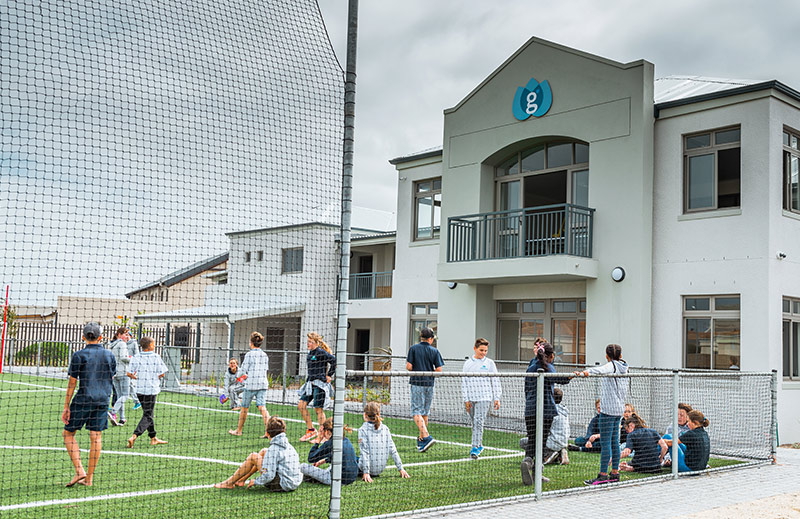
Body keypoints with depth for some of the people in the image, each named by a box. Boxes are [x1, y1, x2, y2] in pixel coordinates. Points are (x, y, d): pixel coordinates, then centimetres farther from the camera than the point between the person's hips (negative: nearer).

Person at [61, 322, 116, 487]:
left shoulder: (78, 356, -5)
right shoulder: (109, 355, 5)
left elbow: (72, 383, -5)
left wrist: (66, 407, -2)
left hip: (83, 400, -3)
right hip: (103, 400, 3)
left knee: (68, 433, 11)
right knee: (96, 437, 5)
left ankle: (79, 470, -3)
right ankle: (89, 478, 7)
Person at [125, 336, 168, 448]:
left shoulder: (136, 358, 0)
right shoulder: (156, 357, -7)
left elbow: (129, 373, -6)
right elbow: (162, 374, -8)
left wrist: (136, 377, 14)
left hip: (140, 389, 5)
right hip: (152, 389, -5)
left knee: (149, 414, 17)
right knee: (147, 416, -1)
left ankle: (153, 438, 24)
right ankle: (134, 437, -17)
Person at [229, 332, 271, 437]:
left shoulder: (249, 355, -8)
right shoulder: (265, 355, 8)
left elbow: (243, 370, -7)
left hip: (250, 385, -4)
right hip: (263, 384, 4)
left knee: (244, 408, 10)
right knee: (262, 407, -3)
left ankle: (238, 430, 24)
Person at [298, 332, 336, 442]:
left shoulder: (321, 352, -13)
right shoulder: (310, 354, 13)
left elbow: (334, 361, -20)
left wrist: (329, 375, -13)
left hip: (320, 384, -9)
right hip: (310, 383, 9)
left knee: (318, 408, -4)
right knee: (301, 405, 3)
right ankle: (311, 430, 15)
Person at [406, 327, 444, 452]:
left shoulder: (413, 348, -3)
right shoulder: (434, 351, 2)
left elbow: (409, 367, -7)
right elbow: (439, 369, -2)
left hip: (417, 383, -3)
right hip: (429, 384, 3)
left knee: (416, 412, -5)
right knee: (425, 413, 14)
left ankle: (427, 437, -21)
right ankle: (421, 440, 23)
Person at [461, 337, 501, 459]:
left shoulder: (490, 363, 5)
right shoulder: (468, 363, 8)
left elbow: (495, 381, 6)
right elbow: (464, 381, 7)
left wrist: (497, 398, 2)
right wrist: (466, 399, 1)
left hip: (484, 398, -2)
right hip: (471, 398, 2)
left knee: (478, 421, -12)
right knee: (475, 422, 9)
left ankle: (475, 448, -12)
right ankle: (479, 445, 24)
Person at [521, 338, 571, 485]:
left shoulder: (530, 367, 15)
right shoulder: (547, 367, -3)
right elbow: (554, 378, -25)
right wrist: (568, 377, -37)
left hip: (530, 409, 5)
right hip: (546, 409, -5)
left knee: (531, 440, 7)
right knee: (542, 440, 4)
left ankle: (527, 460, -21)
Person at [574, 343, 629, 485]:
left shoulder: (612, 366, -9)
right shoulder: (623, 368, 16)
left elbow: (601, 369, -34)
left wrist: (585, 372, -50)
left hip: (608, 409, -9)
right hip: (619, 409, 9)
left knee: (605, 442, -8)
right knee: (614, 441, 12)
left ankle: (603, 475, -8)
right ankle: (615, 473, 15)